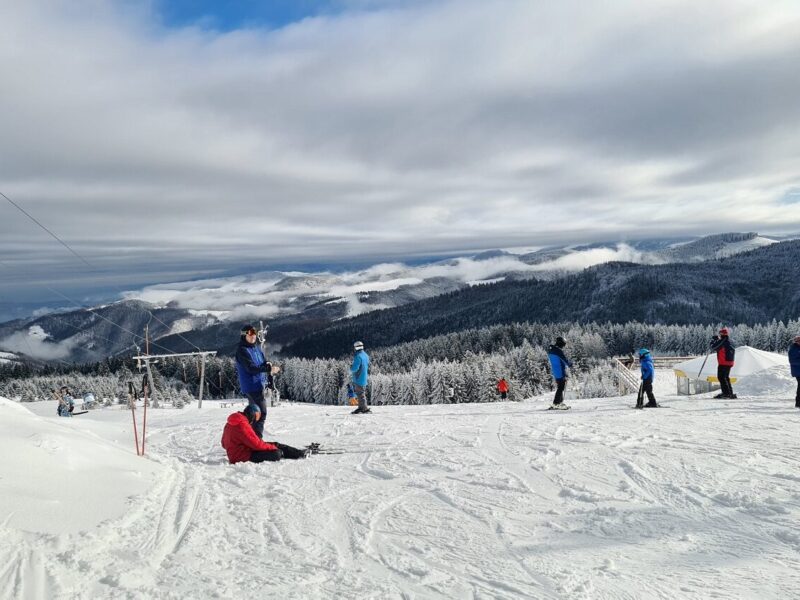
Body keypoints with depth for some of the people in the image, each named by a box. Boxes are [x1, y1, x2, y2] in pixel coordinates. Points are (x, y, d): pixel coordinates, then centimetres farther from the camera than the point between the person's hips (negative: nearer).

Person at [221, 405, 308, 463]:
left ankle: (299, 453, 13)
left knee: (275, 444, 8)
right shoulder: (242, 425, -26)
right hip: (243, 457, -11)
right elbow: (256, 443, -25)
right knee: (276, 453, -19)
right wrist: (272, 447, -9)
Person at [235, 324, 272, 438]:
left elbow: (263, 361, 17)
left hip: (259, 384, 9)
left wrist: (266, 364, -8)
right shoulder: (242, 350, -15)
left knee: (256, 412, 18)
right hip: (251, 385, -9)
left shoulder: (256, 347, 11)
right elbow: (251, 368, -23)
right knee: (261, 412, -11)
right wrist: (268, 368, -29)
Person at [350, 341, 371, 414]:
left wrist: (351, 369, -3)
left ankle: (365, 409, -1)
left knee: (361, 394, -3)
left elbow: (355, 368, -23)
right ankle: (361, 407, 23)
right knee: (362, 393, 16)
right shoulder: (366, 355, 10)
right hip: (364, 378, 9)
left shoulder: (358, 357, -20)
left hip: (359, 379, -9)